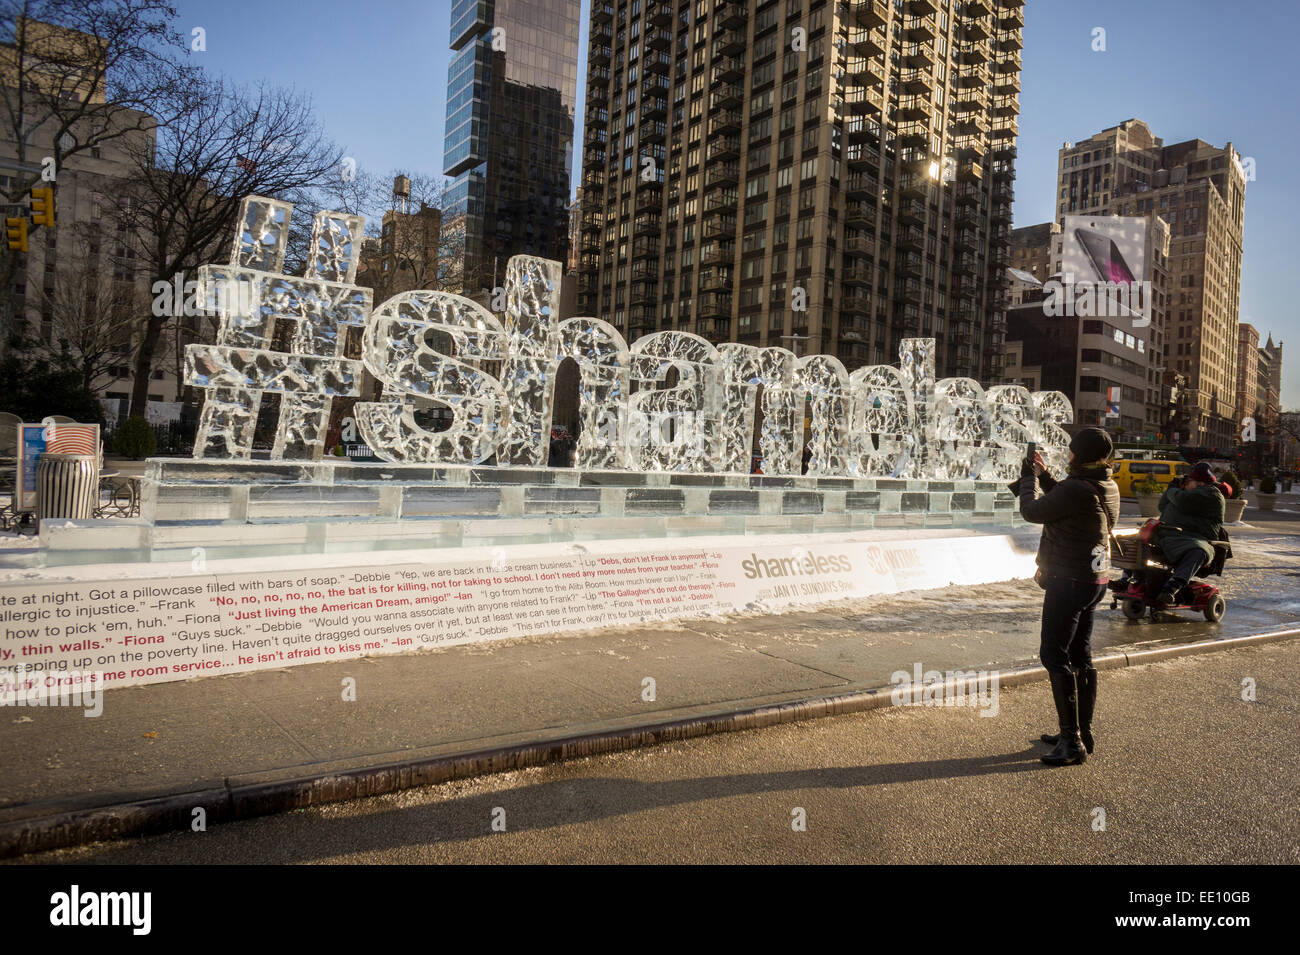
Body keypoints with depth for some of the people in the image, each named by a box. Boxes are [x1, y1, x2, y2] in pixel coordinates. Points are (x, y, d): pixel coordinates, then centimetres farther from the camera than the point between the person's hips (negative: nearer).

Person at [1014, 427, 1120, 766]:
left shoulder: (1077, 489, -23)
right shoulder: (1109, 487, 7)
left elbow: (1033, 512, -11)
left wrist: (1028, 479, 5)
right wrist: (1045, 476, 26)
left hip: (1069, 581, -10)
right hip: (1094, 579, 10)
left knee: (1054, 655, -6)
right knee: (1080, 656, 16)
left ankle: (1072, 742, -5)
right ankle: (1082, 733, 26)